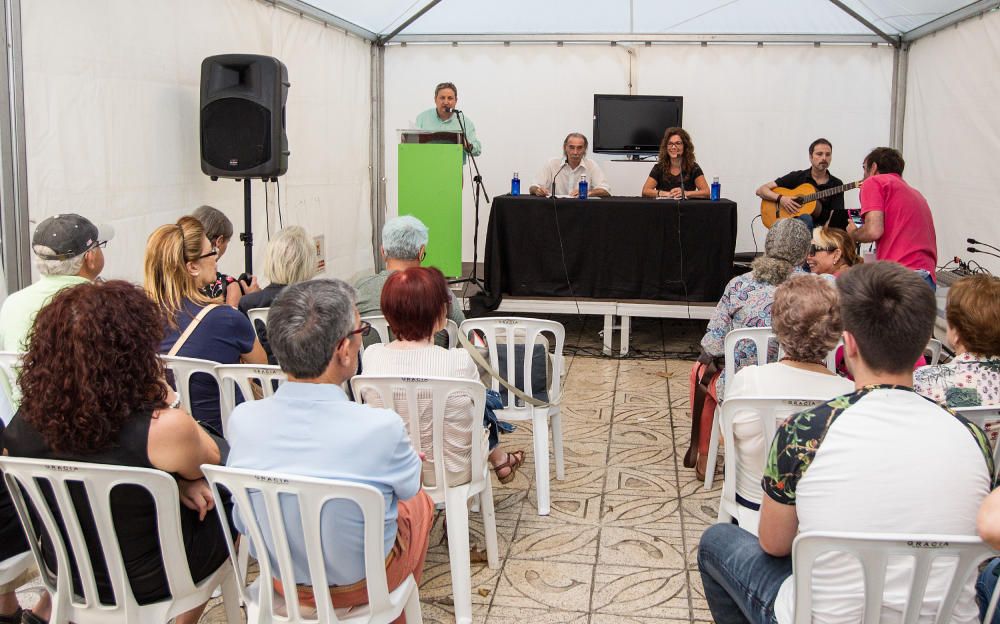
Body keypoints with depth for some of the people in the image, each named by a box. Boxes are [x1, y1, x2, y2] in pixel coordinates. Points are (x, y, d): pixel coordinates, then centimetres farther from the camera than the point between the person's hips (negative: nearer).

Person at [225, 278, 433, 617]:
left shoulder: (242, 420, -22)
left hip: (279, 576, 4)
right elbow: (408, 486, -10)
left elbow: (242, 519, -2)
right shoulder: (381, 427, -34)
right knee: (419, 501, 28)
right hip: (360, 583, -3)